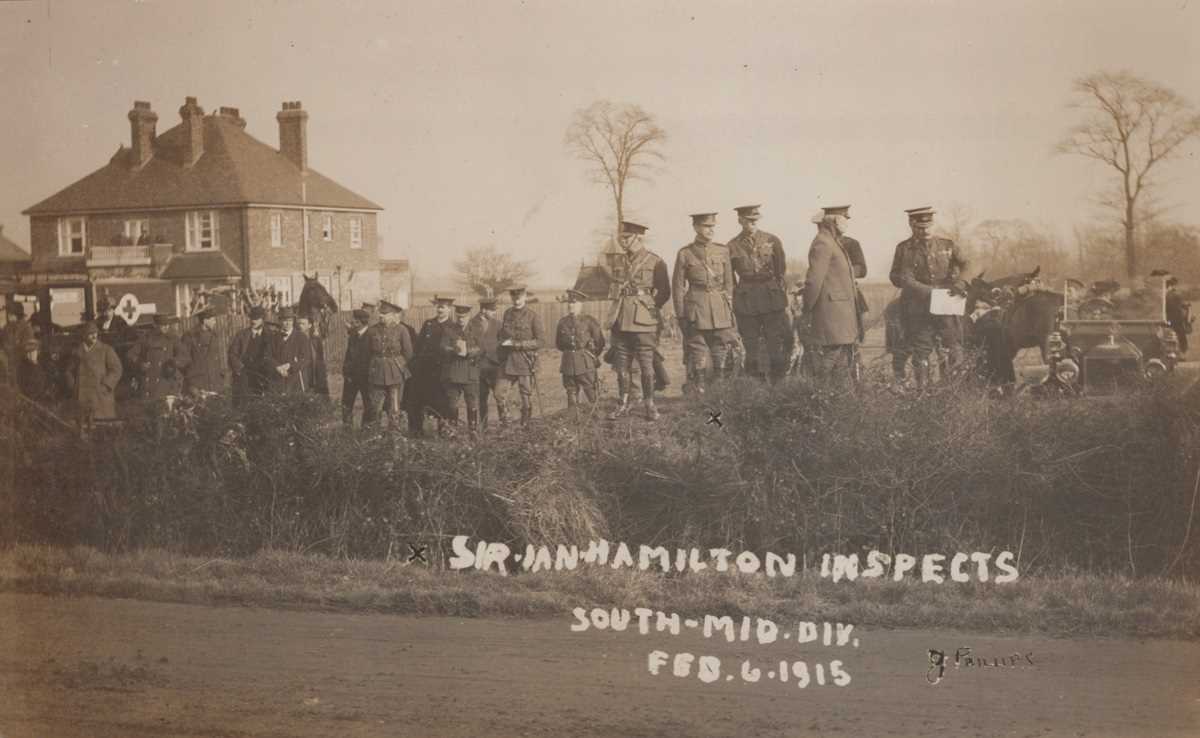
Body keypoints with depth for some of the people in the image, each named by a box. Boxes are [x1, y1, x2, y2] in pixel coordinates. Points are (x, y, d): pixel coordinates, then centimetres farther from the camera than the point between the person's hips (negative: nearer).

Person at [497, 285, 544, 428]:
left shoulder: (533, 317, -4)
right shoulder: (507, 314, 11)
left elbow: (538, 342, -7)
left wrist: (516, 344, -14)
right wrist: (504, 342, 5)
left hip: (525, 363, -4)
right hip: (507, 362, 4)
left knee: (526, 397, 2)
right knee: (500, 395, -2)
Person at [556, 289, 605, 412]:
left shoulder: (589, 321, -3)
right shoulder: (563, 322, 7)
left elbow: (600, 342, 6)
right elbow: (558, 343, 20)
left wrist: (592, 355, 13)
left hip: (586, 364, -3)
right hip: (568, 364, 3)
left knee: (590, 392, -4)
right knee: (571, 393, 6)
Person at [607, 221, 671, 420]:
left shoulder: (655, 262, -3)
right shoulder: (622, 261, 12)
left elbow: (664, 292, 1)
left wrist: (652, 308, 2)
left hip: (643, 322, -5)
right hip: (621, 320, 5)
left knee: (646, 365, 0)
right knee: (622, 366, 6)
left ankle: (649, 404, 9)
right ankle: (623, 404, 13)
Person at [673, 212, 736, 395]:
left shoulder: (722, 251, 8)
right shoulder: (685, 254, 0)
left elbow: (728, 283, 13)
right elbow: (678, 286, 2)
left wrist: (729, 309, 8)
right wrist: (681, 316, -2)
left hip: (720, 311, 3)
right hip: (696, 310, -2)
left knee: (721, 353, 1)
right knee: (698, 354, -2)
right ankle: (698, 393, 5)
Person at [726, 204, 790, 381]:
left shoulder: (772, 241, 4)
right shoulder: (732, 246, 3)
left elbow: (782, 272, 8)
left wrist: (783, 298, 5)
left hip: (772, 299, 0)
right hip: (746, 302, 0)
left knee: (777, 347, -4)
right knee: (751, 350, 3)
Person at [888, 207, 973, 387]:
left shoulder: (947, 245, 10)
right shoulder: (904, 249, 3)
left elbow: (965, 264, -1)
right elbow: (899, 277, -8)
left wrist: (960, 282, -24)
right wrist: (927, 291, -22)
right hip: (918, 308, -2)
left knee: (955, 351, 1)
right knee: (921, 352, 2)